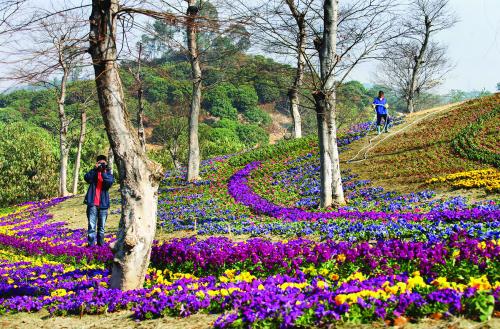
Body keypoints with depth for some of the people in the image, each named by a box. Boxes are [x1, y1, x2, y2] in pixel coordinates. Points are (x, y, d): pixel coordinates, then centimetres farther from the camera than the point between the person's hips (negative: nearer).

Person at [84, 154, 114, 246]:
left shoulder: (108, 173, 10)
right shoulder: (94, 172, 8)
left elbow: (110, 182, -12)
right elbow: (87, 178, -13)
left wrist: (103, 172, -19)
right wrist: (95, 169, -20)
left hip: (103, 204, 1)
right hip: (93, 203, -1)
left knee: (101, 226, 9)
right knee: (92, 226, -7)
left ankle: (100, 243, 18)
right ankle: (91, 244, -7)